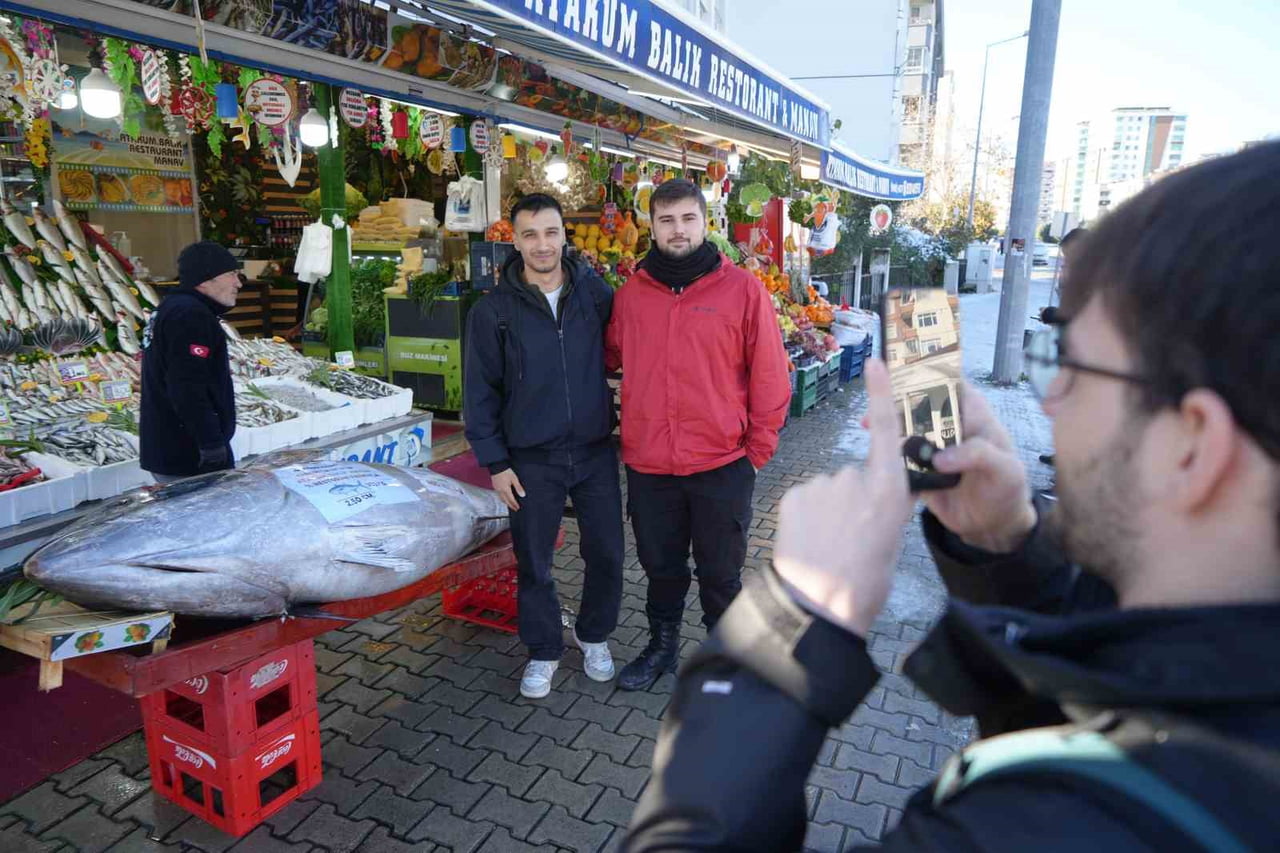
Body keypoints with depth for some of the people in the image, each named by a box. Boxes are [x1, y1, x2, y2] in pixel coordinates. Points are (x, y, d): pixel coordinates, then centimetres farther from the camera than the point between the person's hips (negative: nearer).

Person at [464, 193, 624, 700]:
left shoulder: (597, 293, 0)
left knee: (606, 554, 10)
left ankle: (594, 635, 35)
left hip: (595, 451, 1)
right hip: (531, 459, -1)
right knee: (534, 564, 10)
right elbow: (480, 392, -1)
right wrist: (495, 463, -4)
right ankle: (543, 651, 31)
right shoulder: (493, 310, -3)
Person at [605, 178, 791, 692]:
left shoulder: (742, 290, -6)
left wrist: (757, 450, -4)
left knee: (720, 573, 13)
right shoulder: (631, 294, 3)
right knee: (660, 566, 20)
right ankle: (662, 645, 42)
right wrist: (633, 437, 7)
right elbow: (611, 358, 14)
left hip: (722, 466, -2)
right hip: (648, 466, 3)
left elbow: (770, 377, -4)